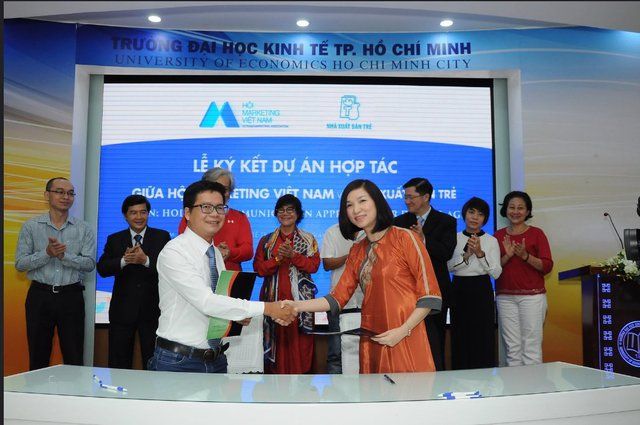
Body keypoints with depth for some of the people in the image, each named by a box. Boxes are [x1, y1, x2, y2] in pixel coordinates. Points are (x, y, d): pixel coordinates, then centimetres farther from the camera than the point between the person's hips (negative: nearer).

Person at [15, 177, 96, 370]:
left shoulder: (84, 229, 3)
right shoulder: (31, 226, 3)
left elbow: (90, 263, -6)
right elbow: (20, 263, -3)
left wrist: (64, 255, -20)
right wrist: (47, 254, -18)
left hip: (71, 296, 0)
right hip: (40, 296, 0)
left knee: (74, 358, 5)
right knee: (38, 358, 11)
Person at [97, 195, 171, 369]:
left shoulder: (162, 237, 2)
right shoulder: (114, 240, 8)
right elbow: (102, 268, -4)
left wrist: (146, 260, -25)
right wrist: (124, 261, -22)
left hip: (152, 309, -2)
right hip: (122, 309, 2)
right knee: (118, 364, 10)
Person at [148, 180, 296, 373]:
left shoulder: (216, 253, 9)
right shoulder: (173, 252, -16)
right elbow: (206, 302, -25)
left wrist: (239, 314, -10)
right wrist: (266, 308, -26)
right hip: (178, 362, -6)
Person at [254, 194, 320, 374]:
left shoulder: (308, 239, 9)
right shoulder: (266, 240, 12)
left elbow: (314, 265, -3)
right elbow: (258, 268, 3)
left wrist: (293, 255, -15)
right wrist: (277, 258, -12)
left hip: (300, 298, -1)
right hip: (274, 298, 1)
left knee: (298, 341, -4)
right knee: (276, 339, -2)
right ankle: (275, 372, 9)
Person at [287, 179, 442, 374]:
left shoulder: (405, 238, -6)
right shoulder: (357, 251, 12)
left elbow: (430, 294, -7)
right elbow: (337, 298, 7)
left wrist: (403, 330, -15)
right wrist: (296, 305, -4)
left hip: (406, 340, -5)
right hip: (372, 341, 5)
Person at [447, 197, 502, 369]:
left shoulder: (491, 240, 2)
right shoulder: (455, 238, 5)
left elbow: (496, 273, -5)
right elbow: (449, 267, -4)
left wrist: (480, 253, -17)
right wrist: (466, 255, -17)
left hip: (482, 291, -1)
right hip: (459, 290, 1)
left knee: (483, 338, -1)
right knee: (460, 338, 4)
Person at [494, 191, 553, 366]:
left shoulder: (536, 233, 3)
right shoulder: (498, 236, 10)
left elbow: (547, 266, -3)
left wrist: (525, 256, -17)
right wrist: (507, 255, -10)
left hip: (532, 296, -2)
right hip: (505, 297, 2)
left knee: (532, 346, -3)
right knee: (512, 348, 3)